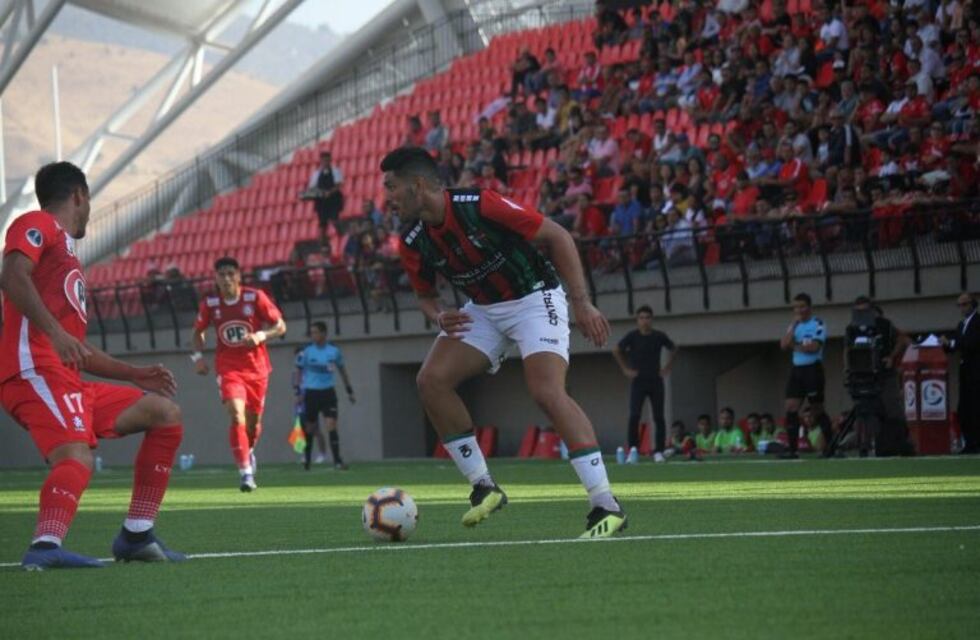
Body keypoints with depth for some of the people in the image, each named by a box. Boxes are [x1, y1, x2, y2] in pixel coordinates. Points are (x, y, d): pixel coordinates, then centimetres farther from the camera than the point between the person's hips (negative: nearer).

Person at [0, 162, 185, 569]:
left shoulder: (67, 255, 31)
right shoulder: (38, 226, 4)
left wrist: (134, 374, 30)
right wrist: (54, 332, -29)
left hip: (68, 382, 10)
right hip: (35, 371, -10)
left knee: (166, 414, 14)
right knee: (76, 458, -32)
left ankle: (136, 535, 9)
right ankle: (45, 547, -54)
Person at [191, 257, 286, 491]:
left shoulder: (255, 298, -8)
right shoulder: (210, 304, -3)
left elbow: (280, 326, -3)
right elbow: (199, 332, 15)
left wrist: (261, 336, -22)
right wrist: (198, 355, -1)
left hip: (256, 367, 1)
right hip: (228, 368, -1)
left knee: (253, 420, 12)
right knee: (237, 416, -21)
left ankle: (249, 451, 47)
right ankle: (246, 472, -21)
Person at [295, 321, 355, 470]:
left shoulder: (334, 351, 3)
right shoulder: (306, 352, -2)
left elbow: (342, 370, 15)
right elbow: (298, 371, 2)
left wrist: (349, 390, 15)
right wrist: (298, 391, -7)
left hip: (328, 392, 0)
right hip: (311, 393, 0)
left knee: (331, 426, -12)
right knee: (310, 428, 6)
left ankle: (337, 461, -16)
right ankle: (306, 459, 24)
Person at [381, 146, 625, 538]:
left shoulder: (481, 207, -25)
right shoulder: (414, 243, -6)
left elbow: (557, 237, -17)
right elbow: (425, 295, 13)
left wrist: (582, 303, -21)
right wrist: (439, 317, -13)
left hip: (534, 297, -7)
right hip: (483, 310, 7)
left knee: (547, 391, -25)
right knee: (432, 380, -11)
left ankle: (606, 506, -24)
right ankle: (483, 487, 0)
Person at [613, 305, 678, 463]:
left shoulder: (659, 336, -1)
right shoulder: (632, 336, -6)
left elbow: (673, 349, 17)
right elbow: (616, 351, 7)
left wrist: (668, 366, 8)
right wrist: (625, 369, 1)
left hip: (656, 380, 2)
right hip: (638, 381, -2)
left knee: (659, 417, 1)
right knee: (634, 416, -15)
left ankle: (658, 451, 7)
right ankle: (632, 450, -12)